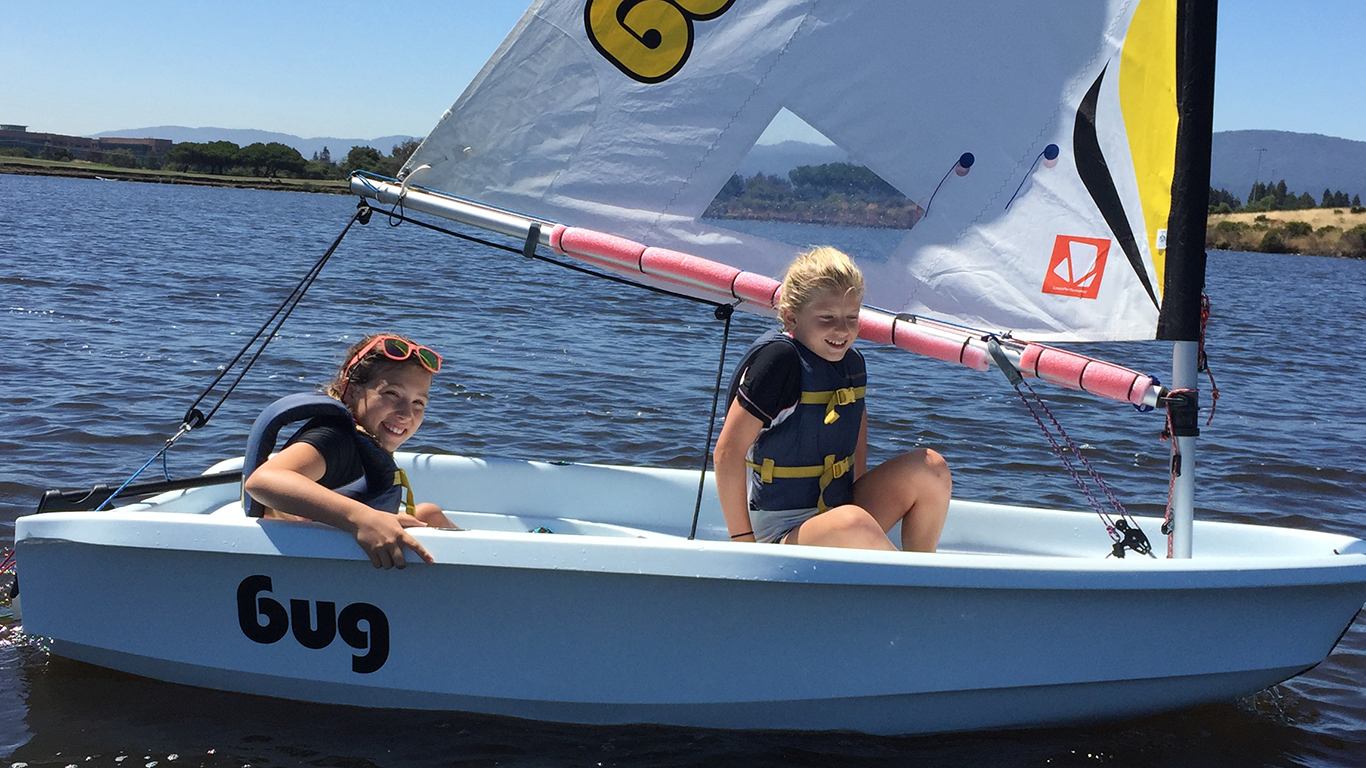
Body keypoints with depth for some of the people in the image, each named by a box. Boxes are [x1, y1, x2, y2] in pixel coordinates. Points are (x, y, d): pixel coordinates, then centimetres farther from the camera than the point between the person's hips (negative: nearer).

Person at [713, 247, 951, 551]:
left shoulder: (852, 362, 6)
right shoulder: (779, 358, -18)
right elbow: (728, 453, -21)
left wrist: (864, 498, 15)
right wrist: (743, 541, -20)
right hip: (781, 534, -8)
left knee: (931, 468, -8)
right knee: (851, 523, -38)